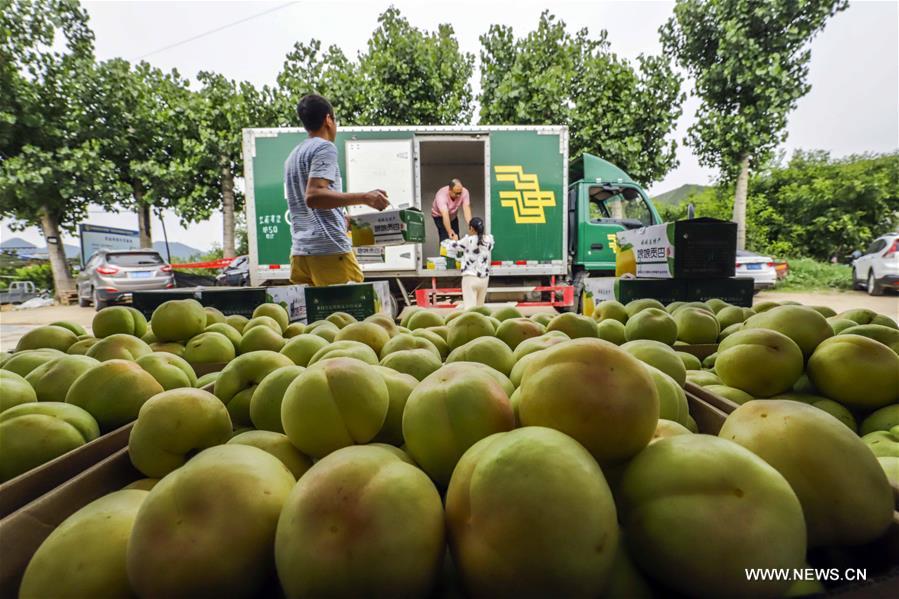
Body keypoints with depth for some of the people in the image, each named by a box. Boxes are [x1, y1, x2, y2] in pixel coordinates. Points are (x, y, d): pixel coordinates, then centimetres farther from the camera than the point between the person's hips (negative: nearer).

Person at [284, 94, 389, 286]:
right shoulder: (325, 148, -4)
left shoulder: (293, 155, 22)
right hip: (329, 249, -8)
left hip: (300, 251, 9)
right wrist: (363, 198, -22)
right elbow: (313, 196, -18)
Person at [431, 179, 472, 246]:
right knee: (445, 238, -18)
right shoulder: (441, 196, -40)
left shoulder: (464, 192, -28)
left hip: (453, 216, 4)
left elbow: (466, 208, -38)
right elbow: (445, 215, -51)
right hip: (440, 216, -4)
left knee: (456, 238, 4)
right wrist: (450, 232, -62)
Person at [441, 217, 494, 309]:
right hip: (484, 278, 5)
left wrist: (444, 242, 26)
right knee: (479, 307, 14)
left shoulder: (468, 240, -10)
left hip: (470, 277, -5)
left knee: (469, 307, -6)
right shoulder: (489, 240, 1)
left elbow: (453, 246, 4)